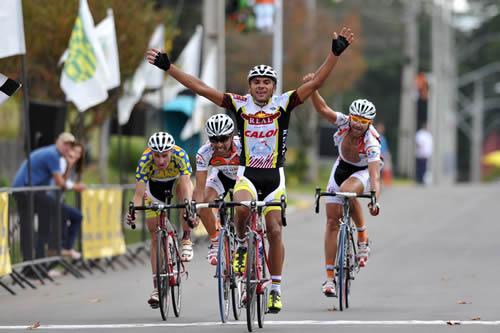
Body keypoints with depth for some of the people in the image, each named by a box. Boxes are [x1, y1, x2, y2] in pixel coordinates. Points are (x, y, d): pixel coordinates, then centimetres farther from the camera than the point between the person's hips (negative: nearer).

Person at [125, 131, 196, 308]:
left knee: (184, 186, -36)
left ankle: (186, 240, -23)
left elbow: (187, 184, -46)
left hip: (176, 181, 0)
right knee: (156, 236, -6)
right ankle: (157, 287, -2)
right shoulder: (146, 160, -35)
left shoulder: (179, 155, -37)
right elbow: (139, 193, -37)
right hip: (155, 187, 0)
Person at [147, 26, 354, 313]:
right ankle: (242, 244, 0)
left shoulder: (284, 103, -6)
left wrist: (336, 53, -26)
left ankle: (276, 289, 8)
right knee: (243, 208, -32)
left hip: (274, 176, 1)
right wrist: (168, 67, -12)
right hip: (247, 173, -1)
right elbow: (201, 88, -7)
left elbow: (316, 83, -14)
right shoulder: (240, 104, -5)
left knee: (275, 230, -2)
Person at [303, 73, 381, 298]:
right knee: (332, 220, -2)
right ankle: (330, 276, 2)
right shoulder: (344, 123, -23)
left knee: (347, 189, -39)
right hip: (342, 168, 4)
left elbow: (375, 178, -42)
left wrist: (375, 201, -57)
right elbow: (322, 108, -31)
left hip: (364, 172, -4)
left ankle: (362, 236, -19)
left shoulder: (371, 144, -34)